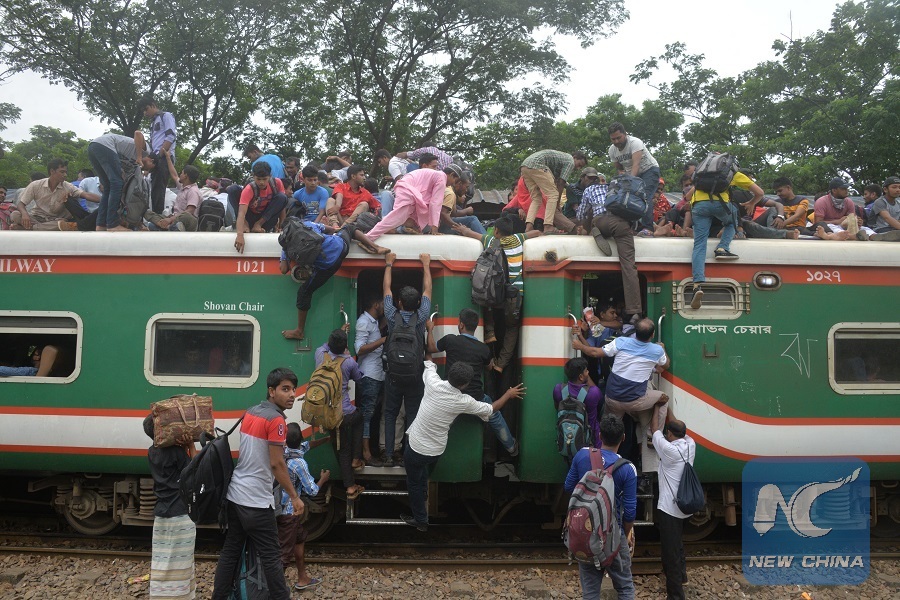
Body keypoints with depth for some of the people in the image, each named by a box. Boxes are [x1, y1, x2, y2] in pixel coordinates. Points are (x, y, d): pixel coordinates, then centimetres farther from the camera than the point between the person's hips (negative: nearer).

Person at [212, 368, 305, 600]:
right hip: (256, 500, -8)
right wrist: (294, 497, -13)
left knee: (230, 550, 15)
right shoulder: (276, 419, -17)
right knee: (270, 556, 0)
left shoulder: (250, 412, 9)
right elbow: (276, 464, -19)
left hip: (234, 494, 8)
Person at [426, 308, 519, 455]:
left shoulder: (450, 340, -10)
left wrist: (430, 330, 25)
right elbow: (489, 366, 15)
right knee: (496, 419, 24)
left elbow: (431, 349, 10)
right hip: (476, 399, 1)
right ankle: (511, 448, 42)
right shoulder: (484, 348, -7)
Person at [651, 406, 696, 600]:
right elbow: (678, 427, 16)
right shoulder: (690, 445, -1)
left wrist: (658, 406, 7)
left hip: (669, 509, -8)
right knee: (677, 543, 29)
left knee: (671, 551, -3)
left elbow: (654, 428, -6)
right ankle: (681, 573, 47)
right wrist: (667, 408, 23)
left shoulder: (669, 449, -20)